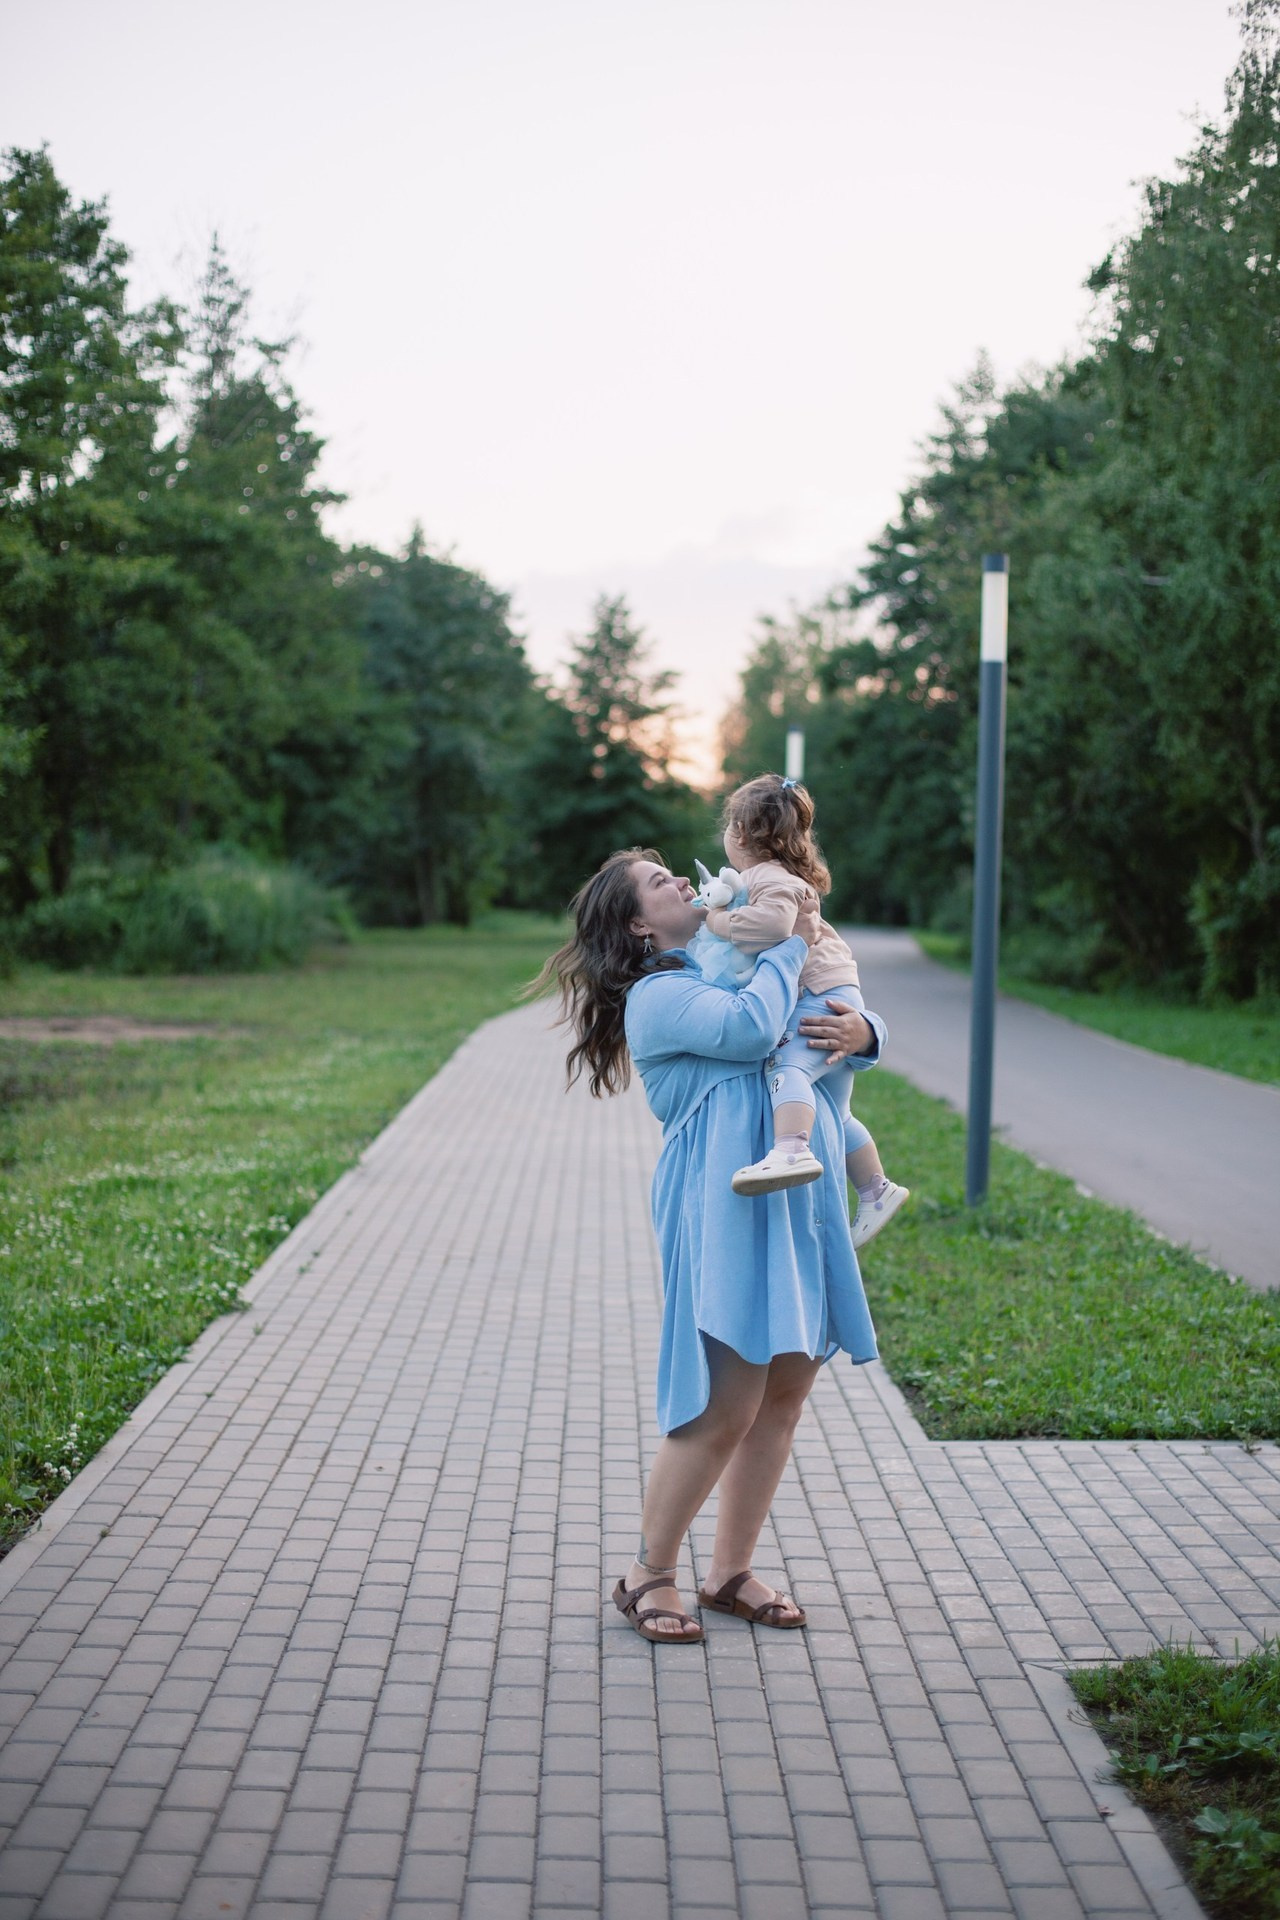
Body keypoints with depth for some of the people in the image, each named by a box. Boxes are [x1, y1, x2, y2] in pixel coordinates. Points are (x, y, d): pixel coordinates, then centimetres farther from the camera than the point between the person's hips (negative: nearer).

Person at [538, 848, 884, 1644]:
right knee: (726, 1407, -8)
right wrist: (792, 945, -7)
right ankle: (648, 1574, 9)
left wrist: (861, 1030, -2)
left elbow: (859, 1022, 23)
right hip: (728, 1207, -8)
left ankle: (732, 1570, 22)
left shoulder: (740, 967, 21)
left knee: (786, 1394, 9)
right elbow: (750, 1029, -22)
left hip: (804, 1203, 8)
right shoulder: (657, 995, -4)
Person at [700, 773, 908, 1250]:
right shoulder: (783, 877, 24)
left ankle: (792, 1151, -58)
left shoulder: (768, 876, -11)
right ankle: (876, 1189, 29)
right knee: (833, 1112, 19)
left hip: (824, 997, -11)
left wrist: (721, 921, -18)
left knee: (784, 1063, -35)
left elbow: (775, 921, -31)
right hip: (834, 1002, 11)